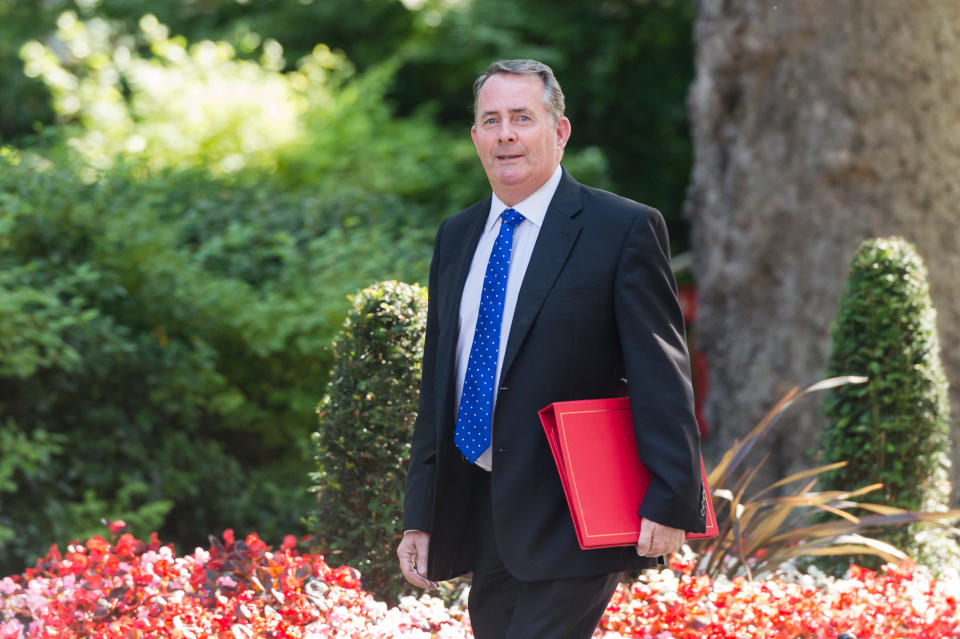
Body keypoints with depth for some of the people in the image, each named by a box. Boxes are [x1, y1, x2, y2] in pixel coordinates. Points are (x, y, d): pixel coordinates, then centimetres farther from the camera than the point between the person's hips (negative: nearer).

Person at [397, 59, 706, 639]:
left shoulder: (624, 230, -5)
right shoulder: (457, 237, 15)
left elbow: (663, 379, -9)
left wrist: (669, 503, -16)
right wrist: (421, 515, 13)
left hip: (569, 523, -7)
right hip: (482, 521, 7)